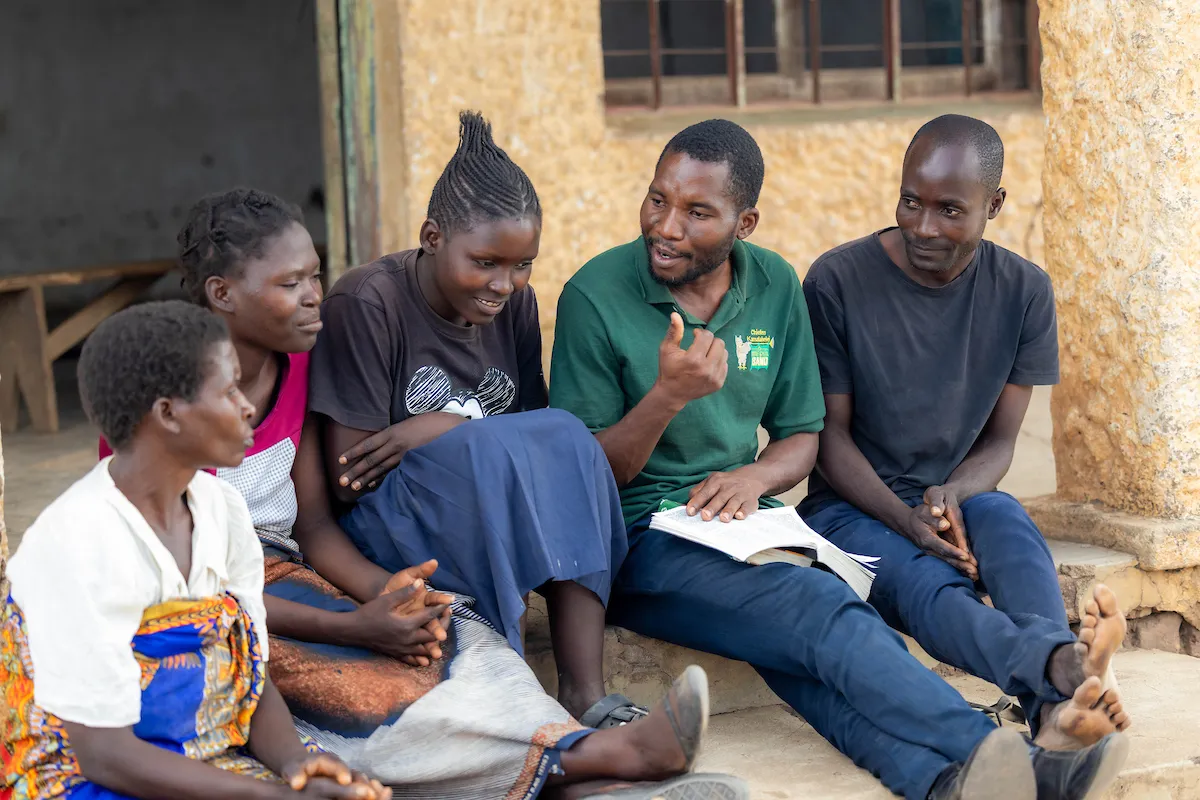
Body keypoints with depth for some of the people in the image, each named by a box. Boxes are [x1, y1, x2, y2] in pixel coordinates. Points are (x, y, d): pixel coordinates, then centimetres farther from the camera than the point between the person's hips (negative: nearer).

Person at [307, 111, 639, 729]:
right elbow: (347, 481, -14)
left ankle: (584, 691, -30)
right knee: (486, 450, -33)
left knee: (567, 439, -23)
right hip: (381, 530, -6)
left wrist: (441, 429, -13)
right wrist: (463, 435, -13)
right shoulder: (367, 303, -13)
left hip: (492, 517, 6)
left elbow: (536, 439, 6)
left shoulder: (514, 305, 5)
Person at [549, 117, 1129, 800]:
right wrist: (669, 394, -22)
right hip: (642, 540, -5)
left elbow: (801, 437, 15)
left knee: (808, 643, -31)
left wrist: (753, 477, -8)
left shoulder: (775, 287, 8)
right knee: (824, 610, -31)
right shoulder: (595, 296, -6)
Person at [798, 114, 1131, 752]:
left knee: (1004, 517, -35)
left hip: (959, 499, 3)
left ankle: (1056, 704, -61)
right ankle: (1063, 665, -69)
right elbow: (830, 433, -5)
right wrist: (906, 520, -22)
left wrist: (949, 496, -21)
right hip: (853, 508, -3)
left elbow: (1000, 440, 3)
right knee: (926, 586, -37)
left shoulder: (1023, 292, 1)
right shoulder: (838, 281, -7)